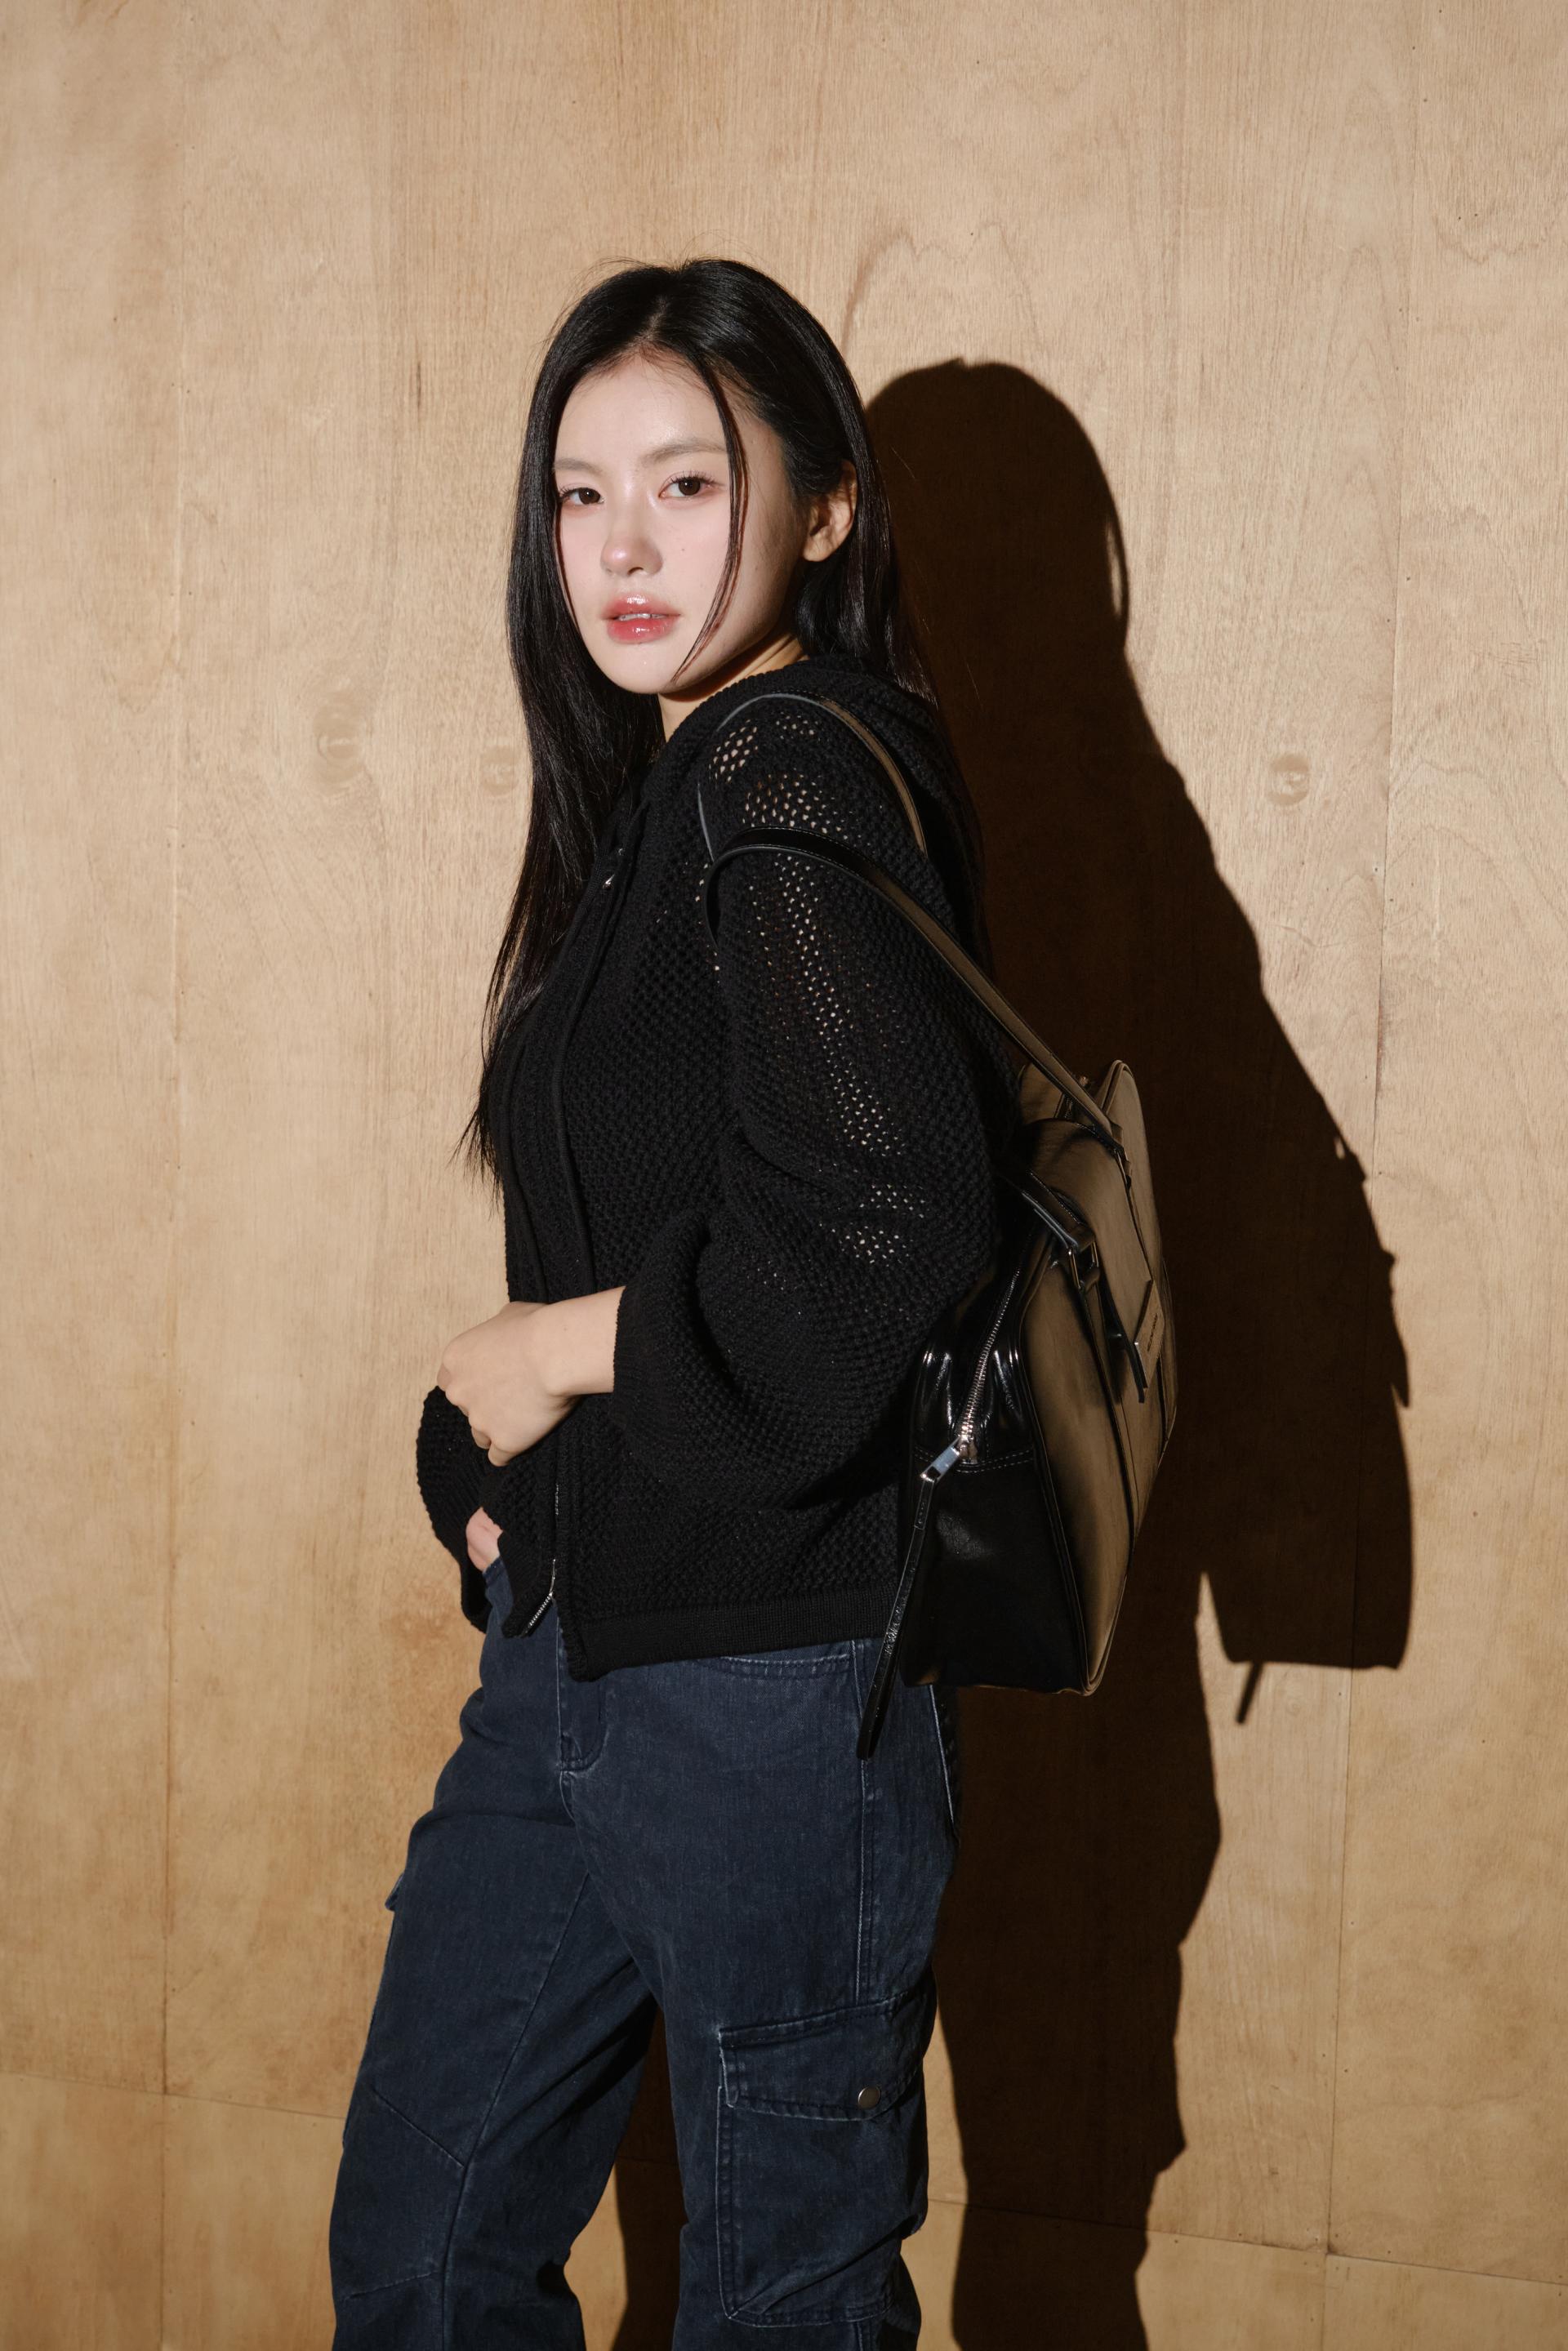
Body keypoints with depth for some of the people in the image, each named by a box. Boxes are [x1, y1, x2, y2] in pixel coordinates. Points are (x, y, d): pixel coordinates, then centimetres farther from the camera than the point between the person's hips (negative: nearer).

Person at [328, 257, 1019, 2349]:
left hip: (770, 1664, -9)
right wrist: (502, 1468, 4)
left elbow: (896, 1227, -27)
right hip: (574, 1639, 9)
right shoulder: (662, 788, 13)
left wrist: (567, 1348, -14)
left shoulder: (796, 779, -15)